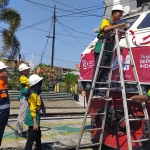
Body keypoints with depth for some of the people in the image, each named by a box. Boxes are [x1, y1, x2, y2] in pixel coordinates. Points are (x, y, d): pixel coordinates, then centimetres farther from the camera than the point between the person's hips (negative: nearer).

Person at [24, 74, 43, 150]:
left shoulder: (36, 92, 8)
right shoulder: (33, 94, -21)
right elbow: (32, 109, -22)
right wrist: (35, 123, -22)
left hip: (36, 116, 10)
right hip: (33, 118, -10)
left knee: (38, 136, 22)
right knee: (31, 138, -2)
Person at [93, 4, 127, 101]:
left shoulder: (116, 26, 21)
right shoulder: (105, 21, 2)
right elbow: (106, 29, -21)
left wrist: (123, 31, 3)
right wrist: (119, 25, -17)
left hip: (110, 51, 7)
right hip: (101, 49, -7)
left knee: (105, 72, 2)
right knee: (98, 71, -9)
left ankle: (100, 92, 4)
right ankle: (94, 92, -7)